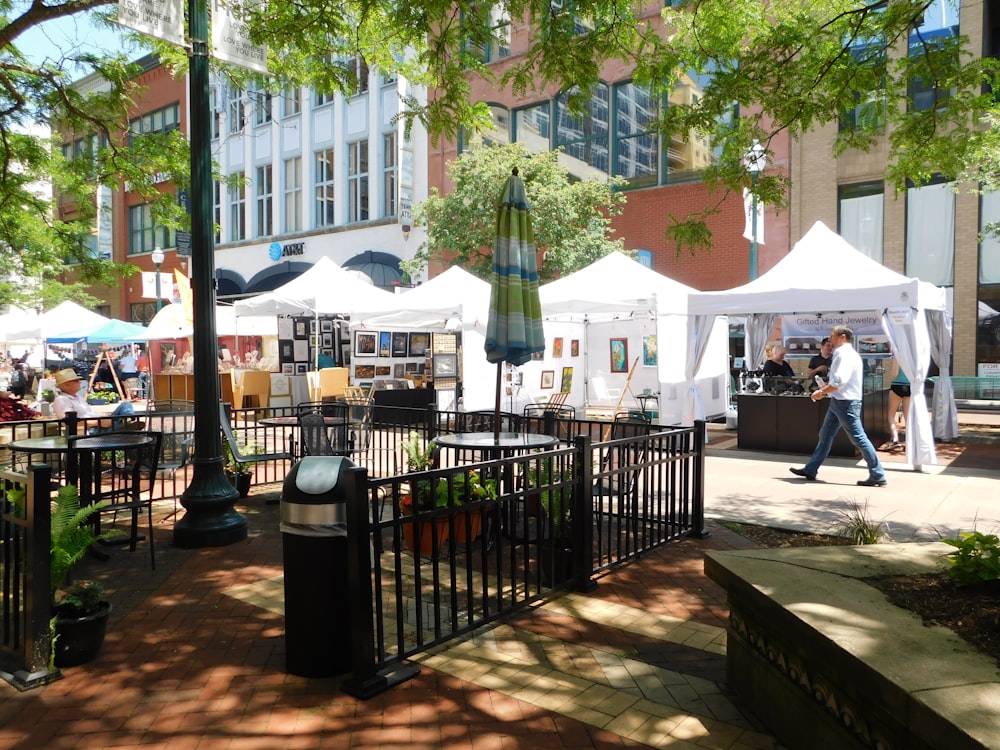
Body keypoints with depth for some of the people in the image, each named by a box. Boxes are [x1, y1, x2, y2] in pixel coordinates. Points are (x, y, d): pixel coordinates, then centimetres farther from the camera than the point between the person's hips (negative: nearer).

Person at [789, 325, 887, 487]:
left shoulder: (845, 354, -16)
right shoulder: (843, 354, 16)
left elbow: (839, 380, -26)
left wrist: (821, 392, -16)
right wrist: (824, 388, 8)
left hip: (846, 403, -11)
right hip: (838, 402, 11)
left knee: (859, 439, -5)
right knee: (825, 435, 13)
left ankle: (878, 476, 2)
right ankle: (810, 470, 19)